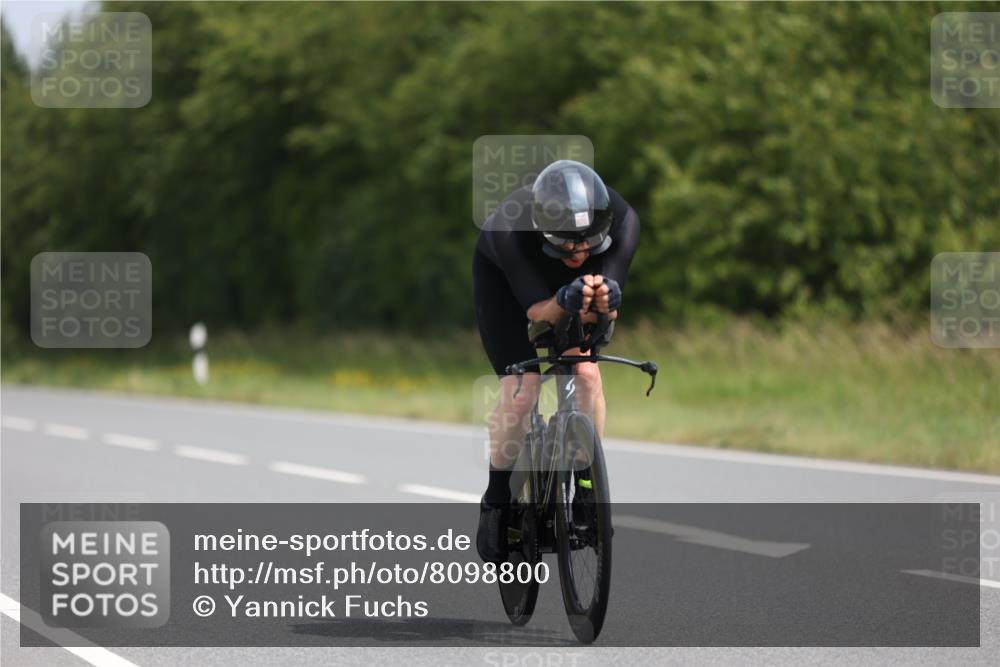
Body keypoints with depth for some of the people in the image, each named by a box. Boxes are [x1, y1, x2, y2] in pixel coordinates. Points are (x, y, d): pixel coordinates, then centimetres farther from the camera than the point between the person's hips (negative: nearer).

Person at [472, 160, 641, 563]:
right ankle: (496, 504, 2)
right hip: (503, 274, -2)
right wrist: (565, 302, -61)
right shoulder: (511, 226, -42)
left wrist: (602, 300, -60)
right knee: (520, 389, -16)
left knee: (586, 372, -17)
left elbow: (606, 313, -36)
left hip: (571, 282, 3)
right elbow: (538, 311, -39)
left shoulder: (622, 221, -36)